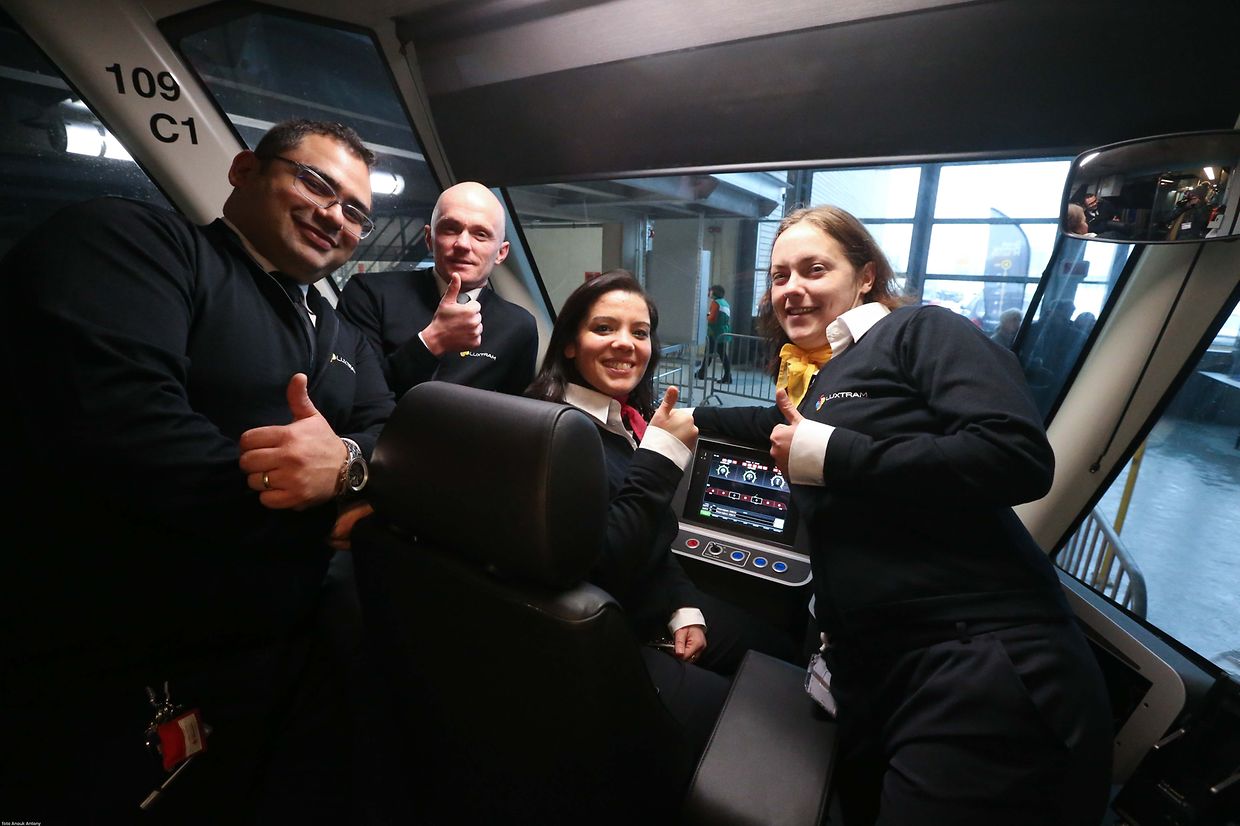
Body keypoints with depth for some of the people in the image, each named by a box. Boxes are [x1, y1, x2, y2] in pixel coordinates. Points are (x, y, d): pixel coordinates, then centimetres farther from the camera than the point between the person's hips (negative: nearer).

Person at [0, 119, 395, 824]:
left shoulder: (345, 340, 13)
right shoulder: (127, 239, -9)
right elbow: (107, 422, -25)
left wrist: (350, 462, -23)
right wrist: (319, 497, -17)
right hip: (103, 679, -6)